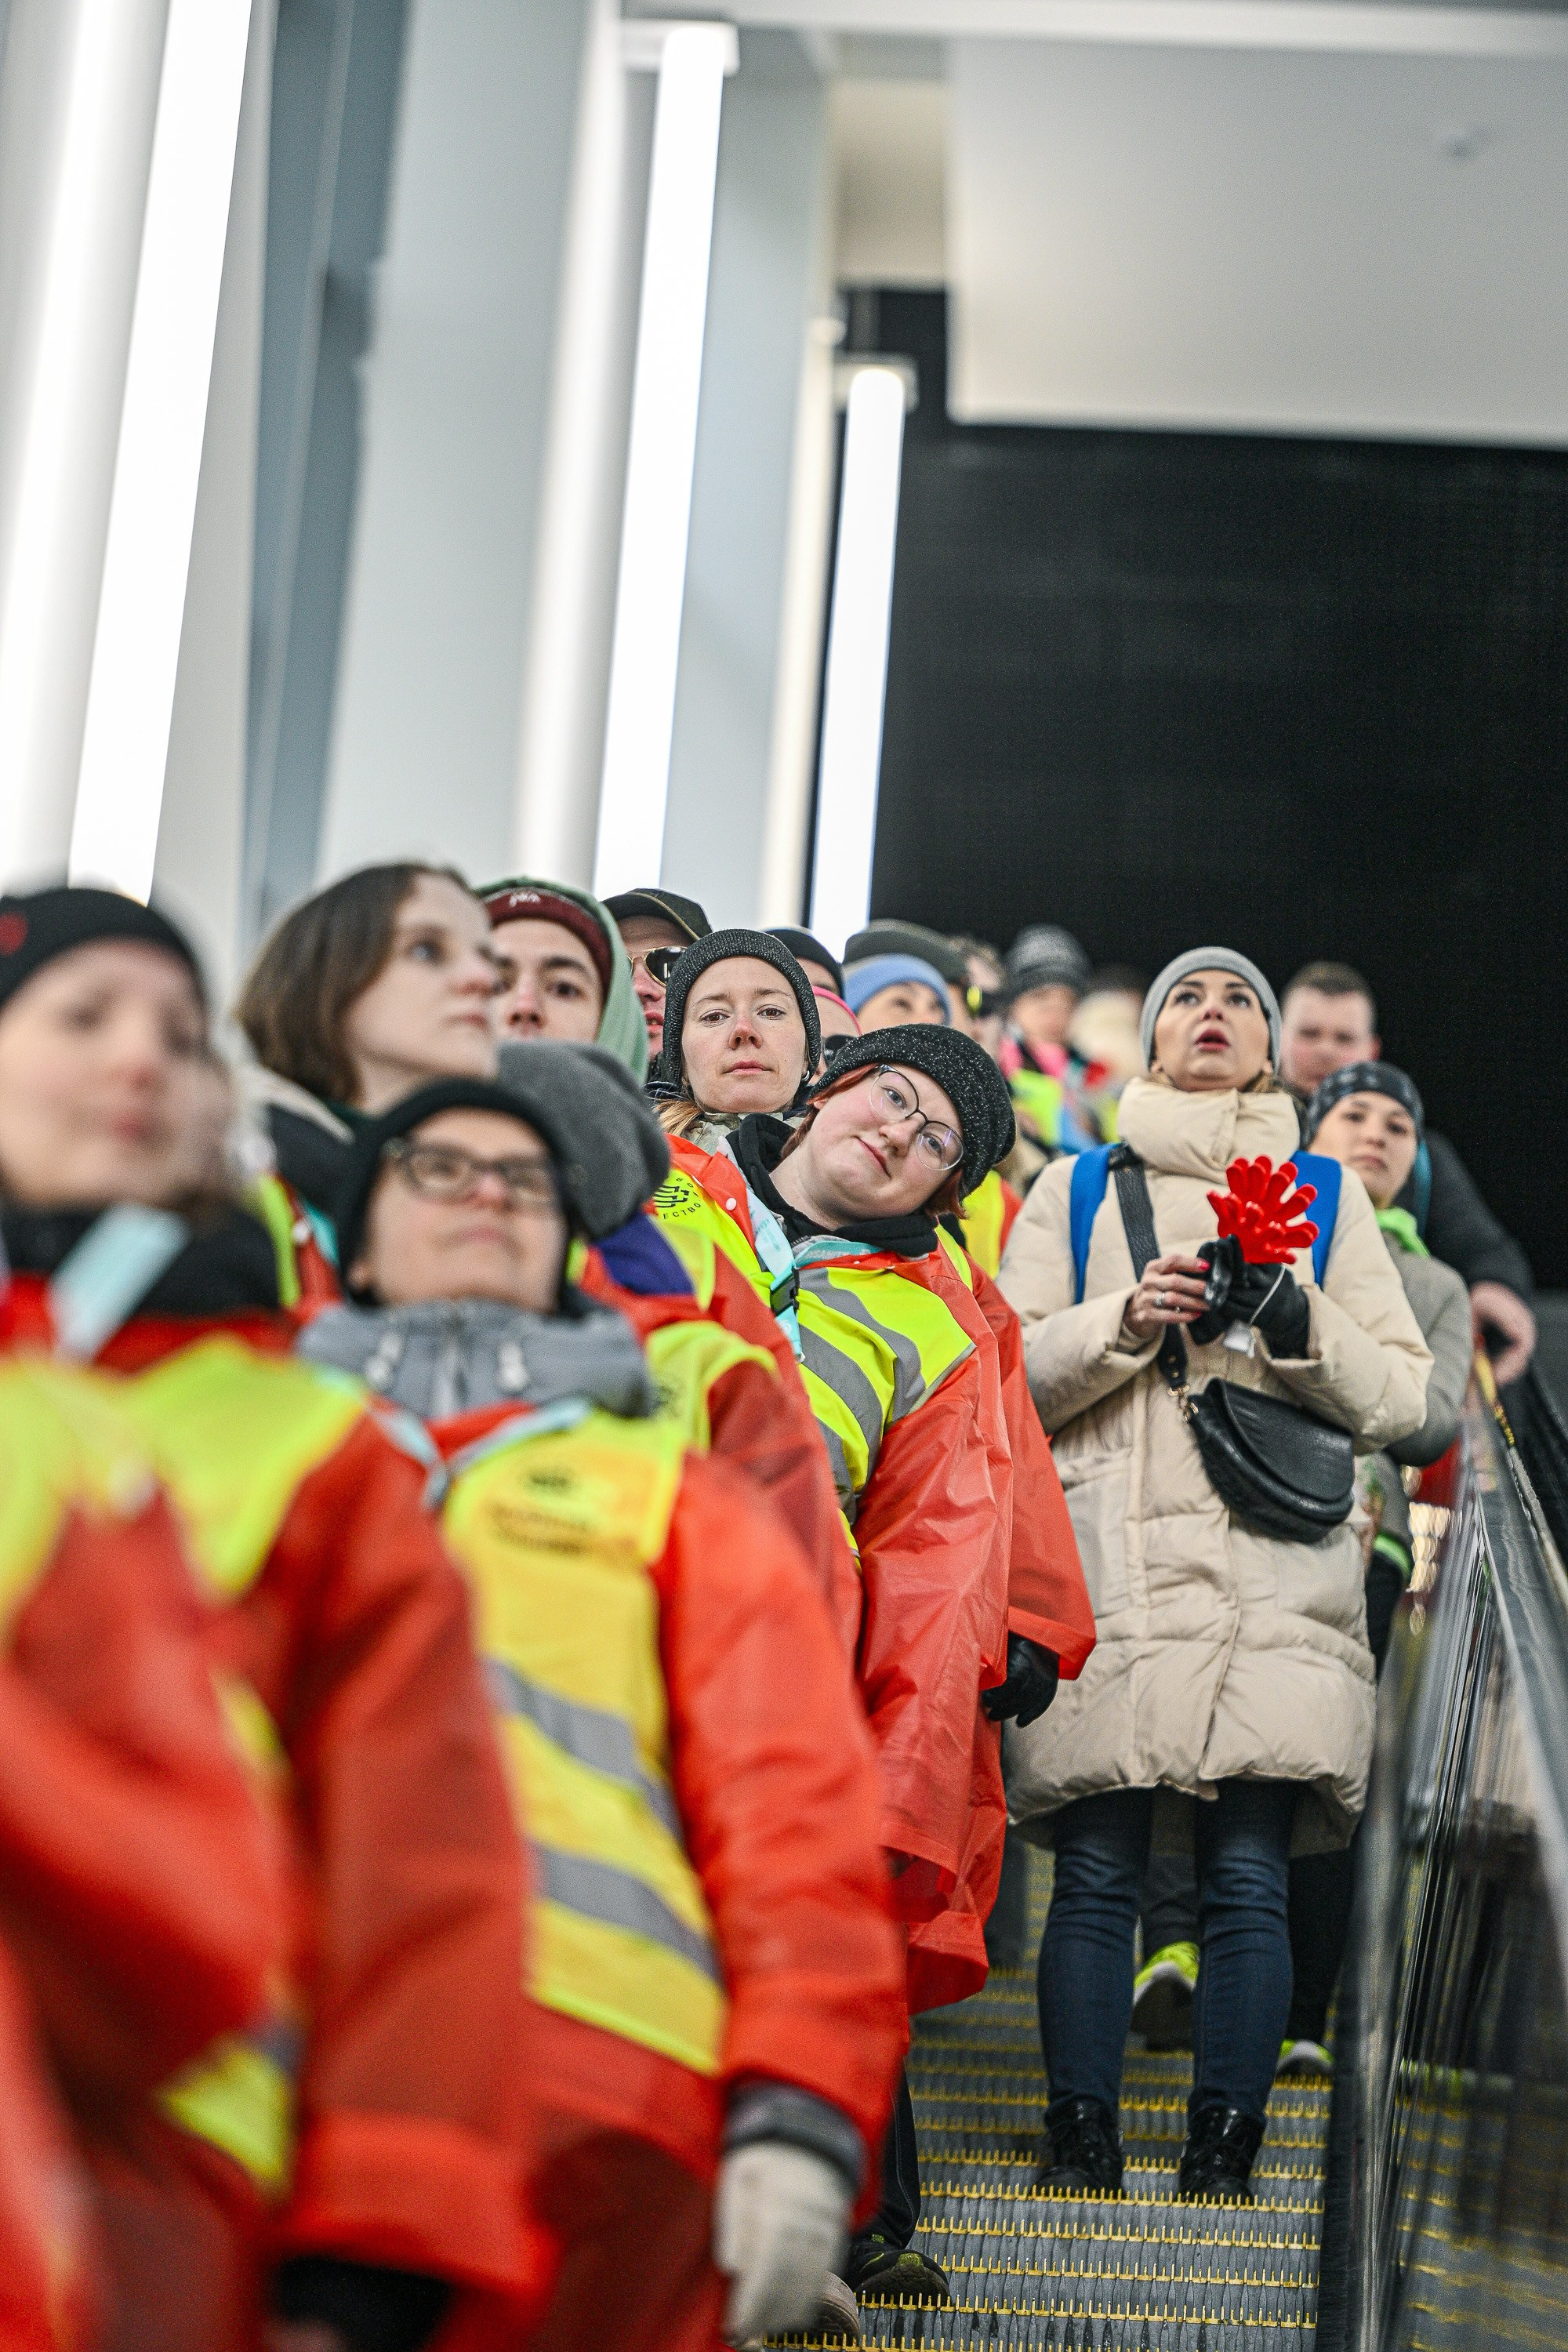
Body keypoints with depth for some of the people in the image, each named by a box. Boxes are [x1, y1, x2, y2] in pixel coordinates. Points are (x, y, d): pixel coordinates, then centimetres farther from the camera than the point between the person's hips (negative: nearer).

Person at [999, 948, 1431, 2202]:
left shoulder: (1327, 1194, 19)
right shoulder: (1076, 1190, 18)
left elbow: (1401, 1396, 12)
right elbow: (1008, 1373, 9)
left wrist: (1299, 1324, -6)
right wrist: (1124, 1323, -7)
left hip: (1275, 1576, 0)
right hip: (1110, 1568, 0)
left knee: (1247, 1878, -7)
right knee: (1098, 1874, -6)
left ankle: (1223, 2164, -2)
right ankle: (1081, 2154, 1)